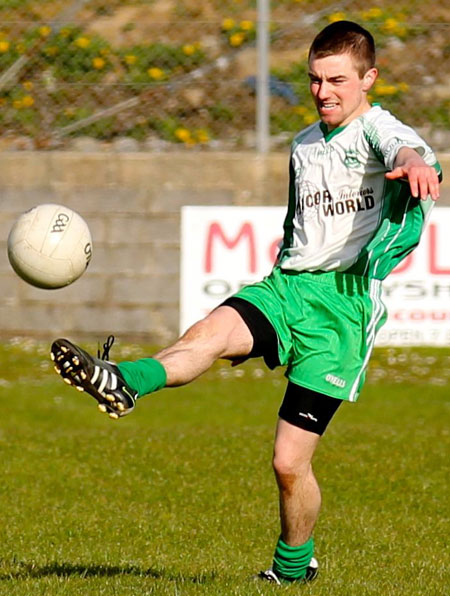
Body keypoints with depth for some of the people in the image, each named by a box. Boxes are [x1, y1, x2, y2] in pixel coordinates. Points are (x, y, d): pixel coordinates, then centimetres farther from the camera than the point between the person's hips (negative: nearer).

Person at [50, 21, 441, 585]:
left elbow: (406, 148, -28)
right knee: (211, 331, -30)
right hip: (285, 285, 6)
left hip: (342, 305, -6)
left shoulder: (375, 130, -3)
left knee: (290, 462, -6)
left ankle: (293, 564, 18)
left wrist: (417, 165, -52)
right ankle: (123, 384, -56)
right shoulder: (303, 145, 21)